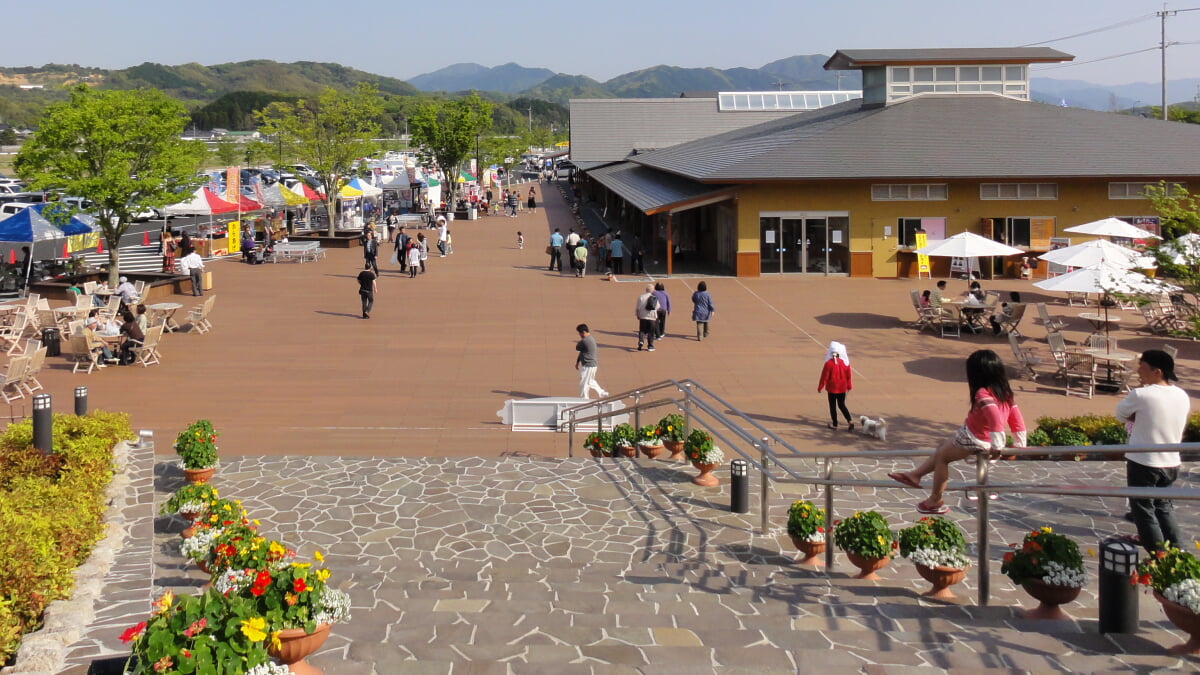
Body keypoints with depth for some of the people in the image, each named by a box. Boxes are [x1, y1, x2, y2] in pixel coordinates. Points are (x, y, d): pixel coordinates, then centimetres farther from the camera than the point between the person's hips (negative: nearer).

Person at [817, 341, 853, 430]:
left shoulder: (829, 363, -16)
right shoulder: (845, 362, -3)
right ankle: (850, 421, 2)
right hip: (842, 388, 4)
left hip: (832, 388, -4)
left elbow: (824, 376, -12)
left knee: (833, 406, 9)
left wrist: (820, 387, -1)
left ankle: (834, 424, 15)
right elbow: (849, 375, 5)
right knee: (842, 405, 15)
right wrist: (849, 386, 18)